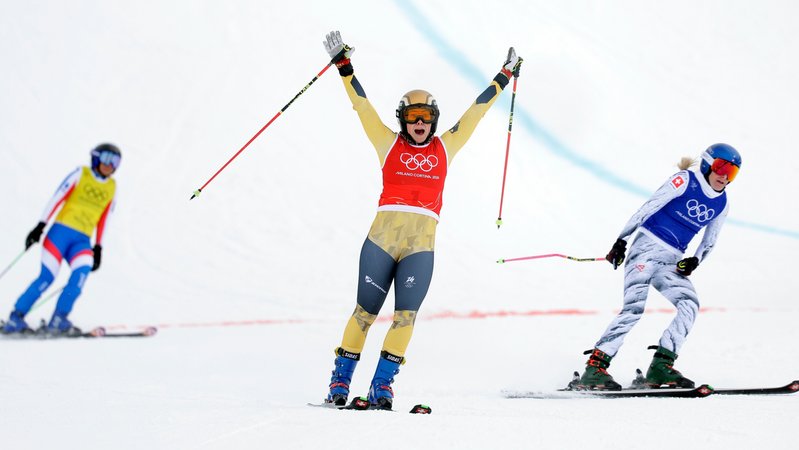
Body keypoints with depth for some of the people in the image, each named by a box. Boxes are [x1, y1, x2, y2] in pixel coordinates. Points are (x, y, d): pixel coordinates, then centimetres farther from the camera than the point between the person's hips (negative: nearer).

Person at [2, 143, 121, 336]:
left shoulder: (112, 187, 15)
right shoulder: (80, 174, 3)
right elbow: (57, 199, -3)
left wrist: (98, 247, 17)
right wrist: (41, 226, -10)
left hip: (82, 241, 4)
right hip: (61, 231, -4)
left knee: (82, 271, -25)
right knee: (47, 277, -14)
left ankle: (58, 320, -22)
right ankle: (15, 318, -5)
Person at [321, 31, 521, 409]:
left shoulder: (445, 147, 15)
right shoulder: (389, 144, 10)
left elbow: (476, 111, 22)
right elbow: (362, 104, 7)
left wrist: (503, 78, 29)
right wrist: (343, 66, 2)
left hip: (422, 242, 2)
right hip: (382, 235, -2)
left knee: (406, 315, -8)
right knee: (365, 310, 0)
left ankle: (381, 386, -4)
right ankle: (341, 380, 9)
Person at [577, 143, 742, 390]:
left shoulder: (721, 204, 12)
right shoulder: (685, 180, -6)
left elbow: (709, 242, 20)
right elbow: (647, 208, -7)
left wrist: (695, 260, -1)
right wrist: (622, 240, -11)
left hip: (672, 262, 6)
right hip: (647, 248, -6)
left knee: (689, 305, -18)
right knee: (635, 307, -21)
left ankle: (660, 368, -17)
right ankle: (594, 367, -23)